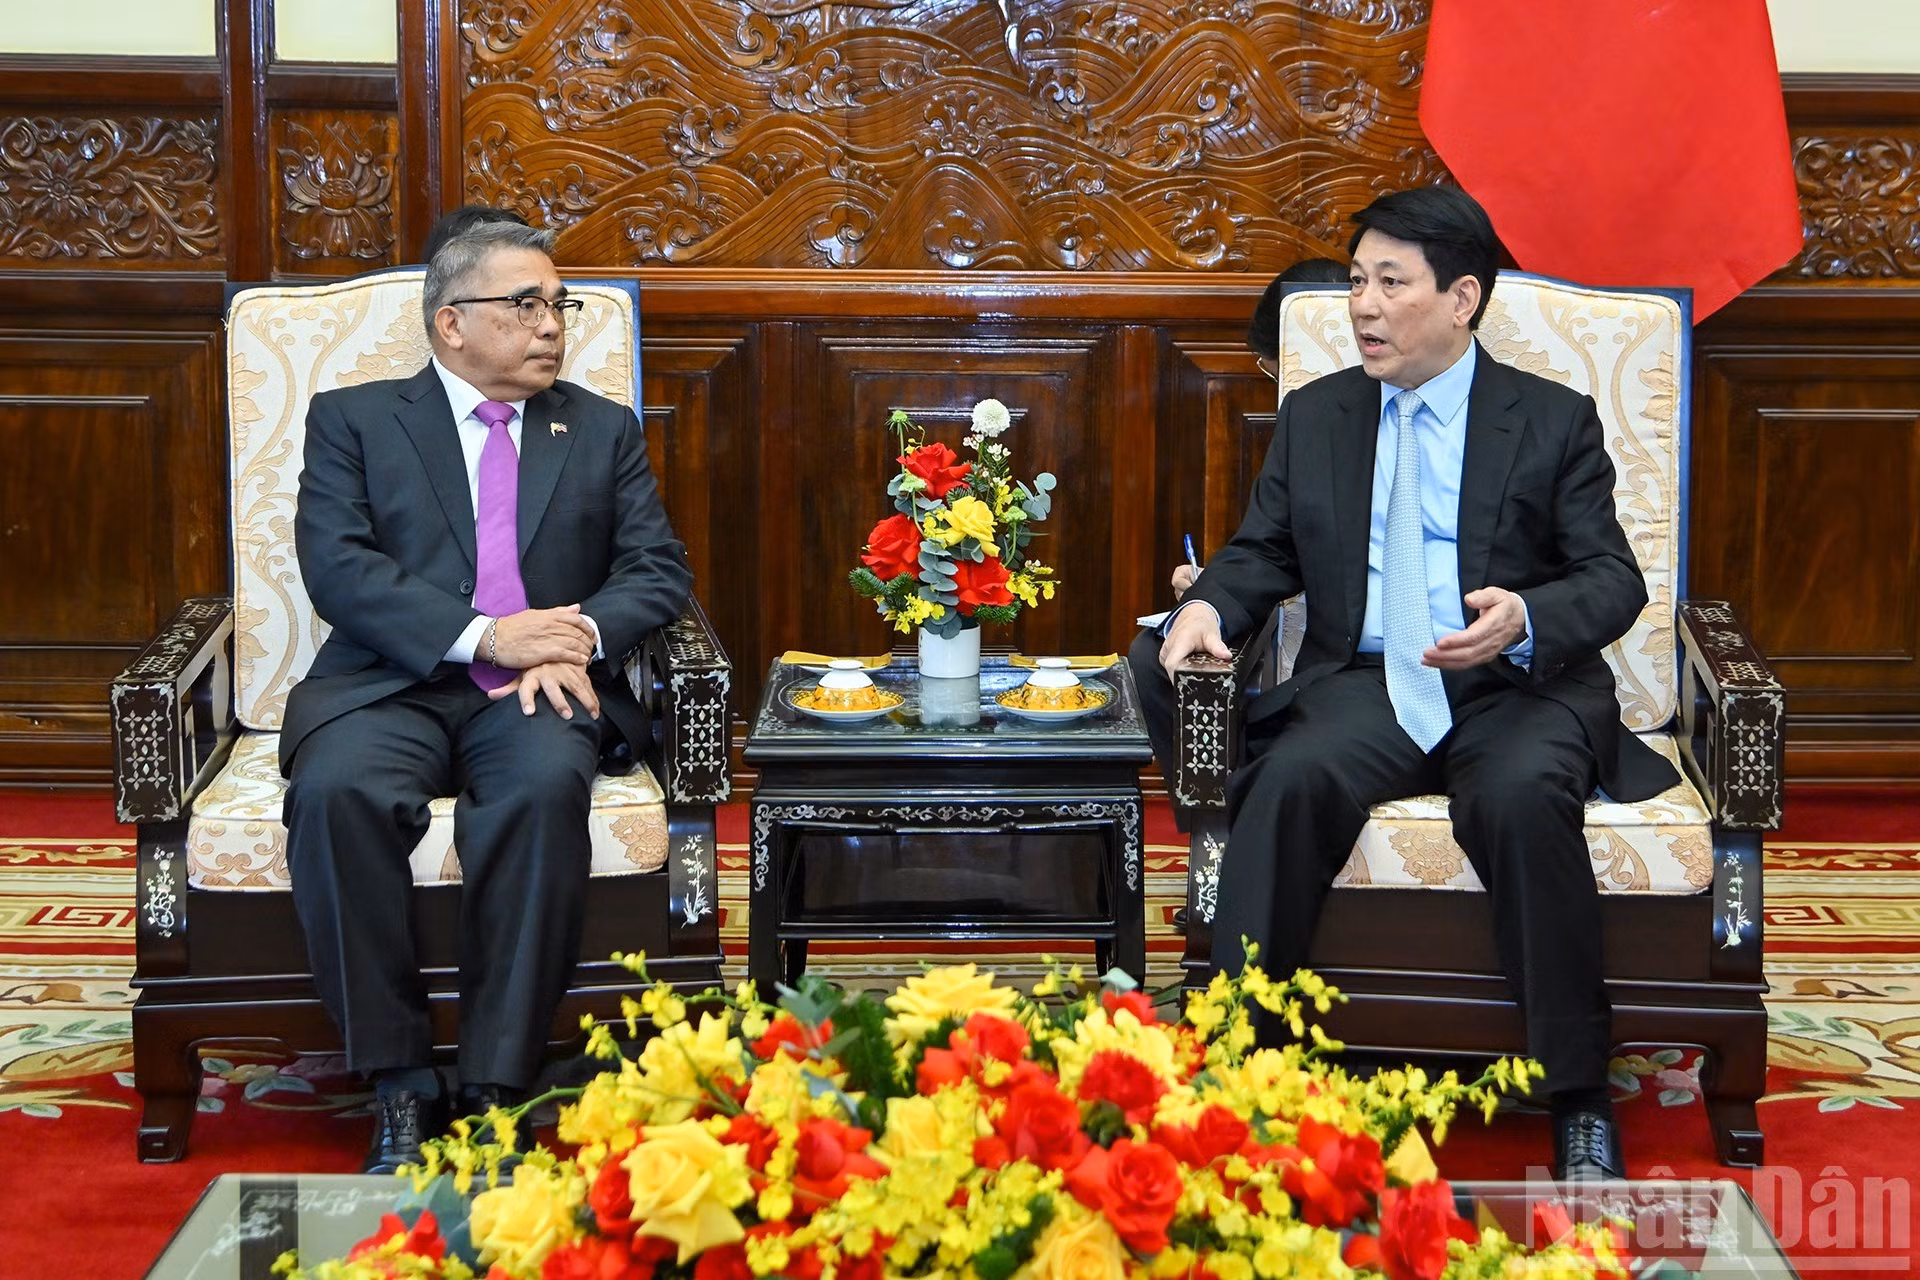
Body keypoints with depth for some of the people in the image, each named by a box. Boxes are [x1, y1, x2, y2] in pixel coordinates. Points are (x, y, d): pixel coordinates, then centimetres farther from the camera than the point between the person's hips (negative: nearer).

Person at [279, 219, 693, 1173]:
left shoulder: (603, 432, 21)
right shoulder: (353, 420, 13)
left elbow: (658, 568, 11)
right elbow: (336, 565, -2)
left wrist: (578, 637, -11)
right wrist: (481, 637, -15)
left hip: (538, 695, 1)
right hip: (391, 689, -1)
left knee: (545, 788, -35)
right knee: (335, 793, -34)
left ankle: (496, 1092, -30)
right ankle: (401, 1090, -25)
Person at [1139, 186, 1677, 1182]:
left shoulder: (1554, 421, 8)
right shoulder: (1314, 417, 17)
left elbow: (1614, 579, 2)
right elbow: (1262, 555, 17)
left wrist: (1527, 620, -20)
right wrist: (1208, 606, -8)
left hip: (1515, 690, -2)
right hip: (1364, 685, 2)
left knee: (1523, 797, -36)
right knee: (1292, 782, -32)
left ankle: (1579, 1100, -25)